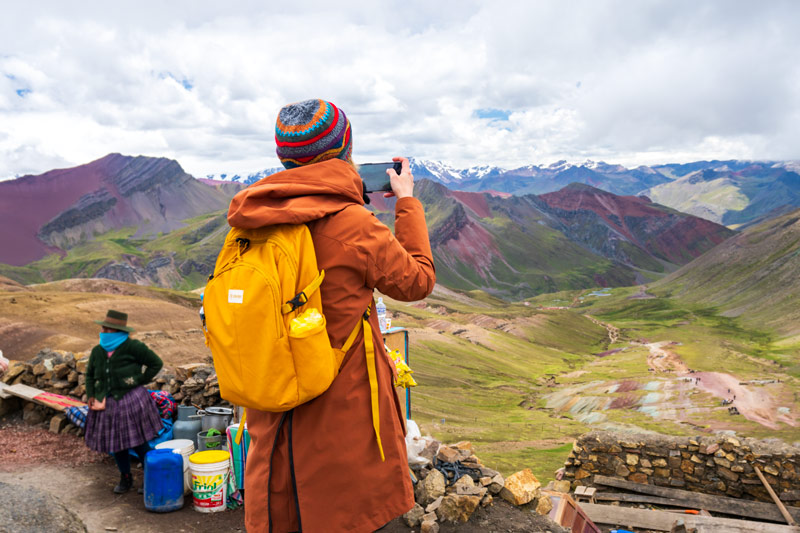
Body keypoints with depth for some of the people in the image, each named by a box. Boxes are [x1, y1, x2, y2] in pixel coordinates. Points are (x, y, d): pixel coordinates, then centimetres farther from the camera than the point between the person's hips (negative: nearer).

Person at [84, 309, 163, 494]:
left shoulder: (133, 347, -13)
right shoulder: (98, 351, 5)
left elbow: (156, 363, -6)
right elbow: (89, 375, 19)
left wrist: (140, 381, -9)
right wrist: (90, 395, 7)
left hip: (131, 401, -5)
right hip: (107, 404, 5)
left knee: (139, 443, 1)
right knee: (115, 443, 12)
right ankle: (125, 478, 32)